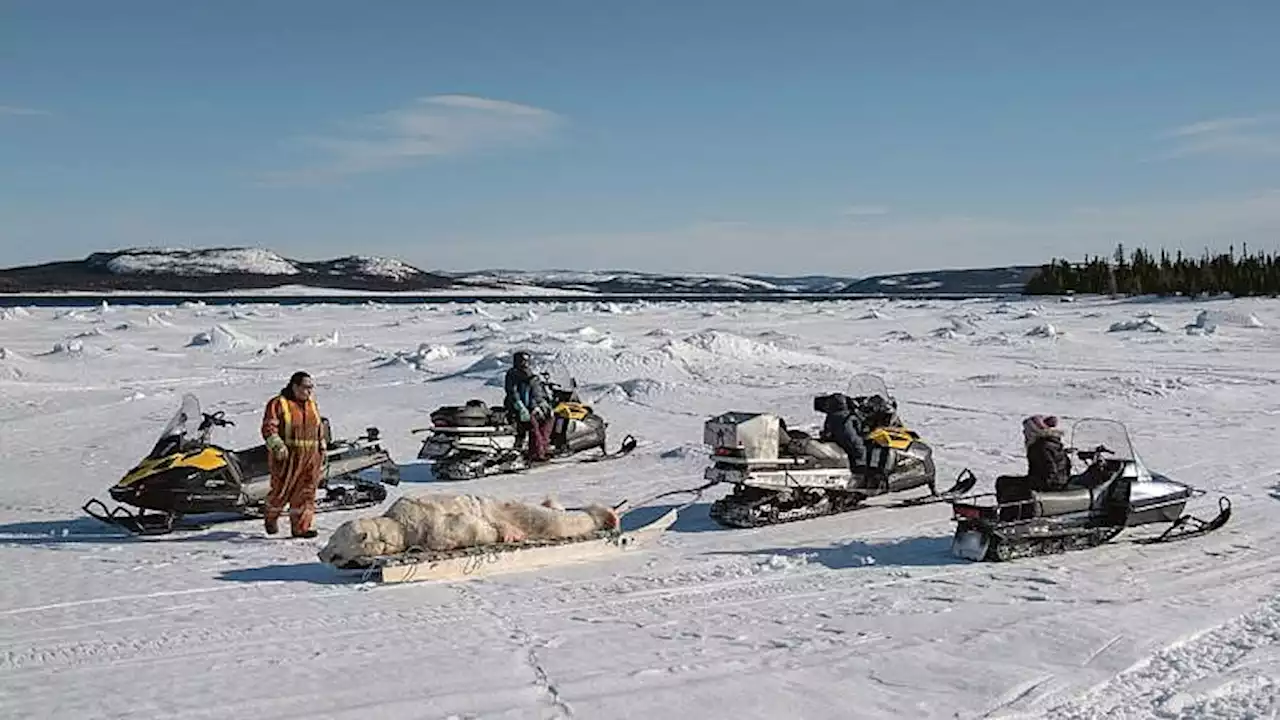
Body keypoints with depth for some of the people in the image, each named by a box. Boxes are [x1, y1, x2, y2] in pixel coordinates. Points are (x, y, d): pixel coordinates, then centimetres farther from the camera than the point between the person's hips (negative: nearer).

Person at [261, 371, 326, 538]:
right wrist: (278, 445, -24)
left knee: (305, 492, -1)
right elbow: (268, 427, -11)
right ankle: (271, 518, 29)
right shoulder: (278, 403, -3)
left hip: (310, 457, 5)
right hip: (286, 456, -5)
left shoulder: (313, 405, 16)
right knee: (282, 490, 2)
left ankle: (300, 527, 3)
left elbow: (320, 430, 23)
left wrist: (322, 452, 20)